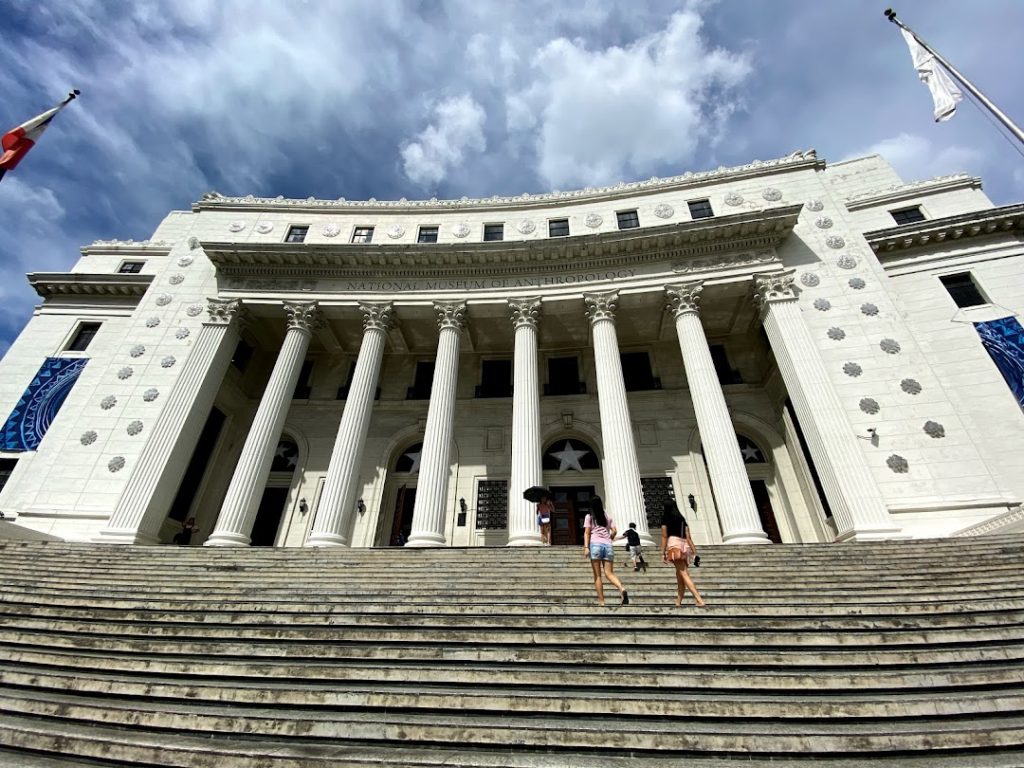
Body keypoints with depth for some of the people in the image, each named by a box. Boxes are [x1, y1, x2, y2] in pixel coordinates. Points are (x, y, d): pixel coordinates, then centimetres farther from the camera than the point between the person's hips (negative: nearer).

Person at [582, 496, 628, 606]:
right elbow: (614, 531, 9)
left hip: (595, 544, -3)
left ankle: (601, 601, 1)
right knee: (609, 573, 3)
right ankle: (622, 589, -23)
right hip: (608, 545, 3)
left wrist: (586, 547, -8)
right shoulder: (608, 517, 17)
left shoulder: (589, 517, 9)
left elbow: (587, 533, -1)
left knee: (597, 575, 4)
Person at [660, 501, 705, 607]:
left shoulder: (665, 518, 6)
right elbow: (688, 537, 11)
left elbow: (664, 536, 0)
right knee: (679, 575, 13)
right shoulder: (682, 518, 19)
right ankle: (678, 602, 16)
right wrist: (695, 552, 9)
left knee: (684, 574, -11)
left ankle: (699, 600, -22)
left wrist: (663, 553, 0)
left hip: (674, 543, -6)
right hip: (684, 545, 6)